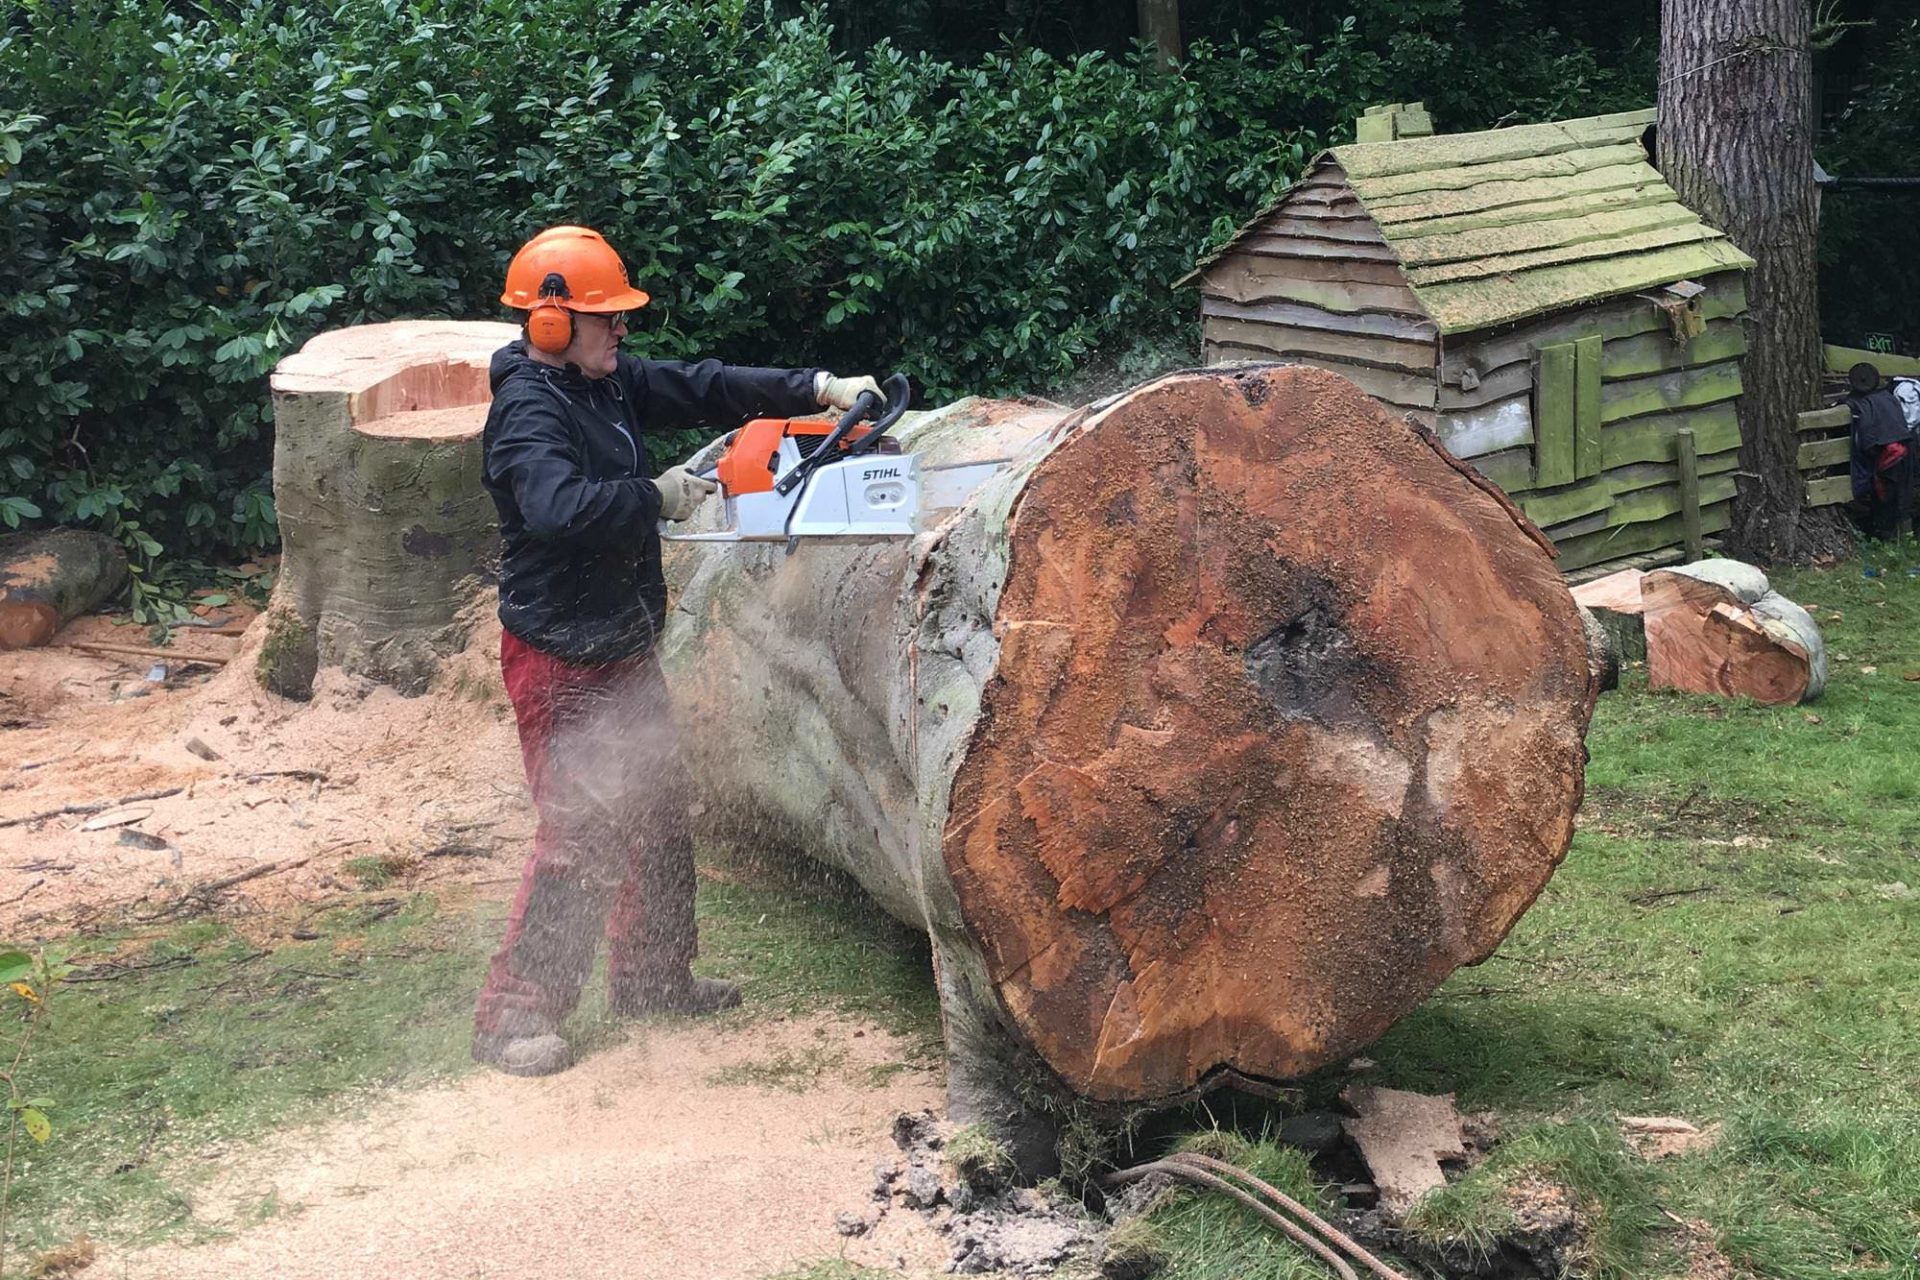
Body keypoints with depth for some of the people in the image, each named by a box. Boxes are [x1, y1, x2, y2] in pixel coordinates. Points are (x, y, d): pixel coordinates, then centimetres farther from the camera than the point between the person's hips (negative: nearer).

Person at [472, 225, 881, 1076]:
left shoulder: (612, 383, 7)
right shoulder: (528, 411, -20)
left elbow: (704, 389, 7)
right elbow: (557, 506, -37)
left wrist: (817, 388, -4)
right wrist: (656, 496, -25)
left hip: (623, 648, 10)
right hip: (560, 662, -10)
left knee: (659, 814, 18)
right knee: (582, 837, -8)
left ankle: (651, 976, 33)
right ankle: (512, 1015, 2)